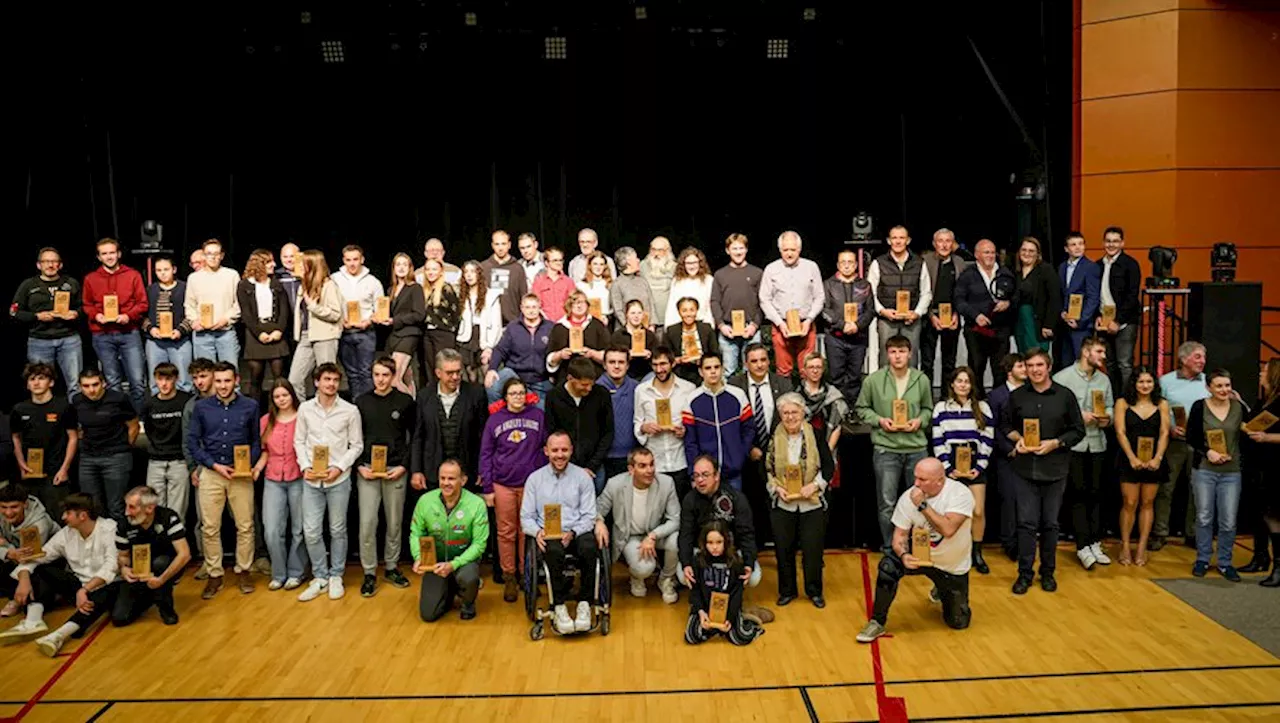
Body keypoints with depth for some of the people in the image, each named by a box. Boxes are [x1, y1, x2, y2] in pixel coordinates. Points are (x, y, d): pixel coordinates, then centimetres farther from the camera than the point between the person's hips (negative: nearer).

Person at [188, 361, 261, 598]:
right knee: (210, 528, 3)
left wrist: (248, 465, -9)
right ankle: (214, 575, 16)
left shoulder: (250, 406, 1)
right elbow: (192, 441, 3)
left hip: (241, 474, 0)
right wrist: (215, 465, -7)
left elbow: (256, 441, 7)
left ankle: (243, 571, 18)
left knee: (245, 526, 4)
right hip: (210, 473, 0)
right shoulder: (201, 407, 2)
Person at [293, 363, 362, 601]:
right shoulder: (305, 408, 3)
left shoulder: (350, 410, -3)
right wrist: (305, 467, -5)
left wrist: (339, 468, -11)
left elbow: (356, 445, 0)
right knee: (311, 532, 2)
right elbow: (299, 441, 8)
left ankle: (336, 576, 23)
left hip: (339, 479, -1)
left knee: (338, 530, 8)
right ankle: (320, 577, 18)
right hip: (312, 479, 2)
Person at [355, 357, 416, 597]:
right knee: (367, 523, -3)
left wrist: (404, 465, -6)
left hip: (396, 471, 0)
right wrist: (360, 466, -4)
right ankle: (369, 573, 8)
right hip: (367, 471, 0)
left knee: (395, 523, 9)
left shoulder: (406, 402, 0)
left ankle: (391, 566, 24)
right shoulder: (361, 402, 4)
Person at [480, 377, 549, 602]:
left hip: (530, 483, 0)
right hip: (503, 484, 0)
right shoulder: (494, 419, 2)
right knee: (506, 532, 5)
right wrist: (487, 488, 0)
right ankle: (509, 577, 16)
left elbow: (545, 447, 5)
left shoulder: (538, 416, 1)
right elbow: (485, 454, 4)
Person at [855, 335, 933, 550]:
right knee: (887, 504, 4)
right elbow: (861, 408, 5)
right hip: (885, 449, -2)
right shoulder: (874, 379, -5)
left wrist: (920, 420, -6)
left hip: (917, 448, 2)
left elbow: (928, 408, 14)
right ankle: (889, 549, 18)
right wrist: (879, 420, -10)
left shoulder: (921, 379, 1)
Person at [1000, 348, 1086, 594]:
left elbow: (1078, 430, 3)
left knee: (1050, 523, 9)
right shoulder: (1016, 396, 4)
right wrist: (1018, 438, -7)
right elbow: (1004, 425, 13)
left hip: (1055, 469, 0)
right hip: (1025, 469, 0)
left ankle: (1048, 572, 23)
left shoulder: (1065, 396, 0)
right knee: (1027, 522, 0)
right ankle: (1024, 573, 9)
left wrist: (1055, 443, -12)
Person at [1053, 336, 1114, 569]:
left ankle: (1094, 543, 17)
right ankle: (1083, 546, 2)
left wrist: (1107, 418, -3)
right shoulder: (1063, 377, -7)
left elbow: (1110, 407, 17)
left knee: (1095, 493, 9)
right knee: (1078, 493, -2)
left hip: (1097, 443, 5)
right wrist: (1079, 416, -18)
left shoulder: (1104, 380, 12)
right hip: (1073, 444, -5)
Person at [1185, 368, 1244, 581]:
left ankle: (1225, 562, 18)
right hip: (1204, 470, -1)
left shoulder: (1239, 407, 1)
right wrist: (1208, 452, -14)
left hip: (1231, 472, 1)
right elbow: (1191, 438, 0)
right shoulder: (1199, 407, -2)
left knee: (1228, 522, 2)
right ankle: (1202, 559, 21)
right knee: (1204, 518, 7)